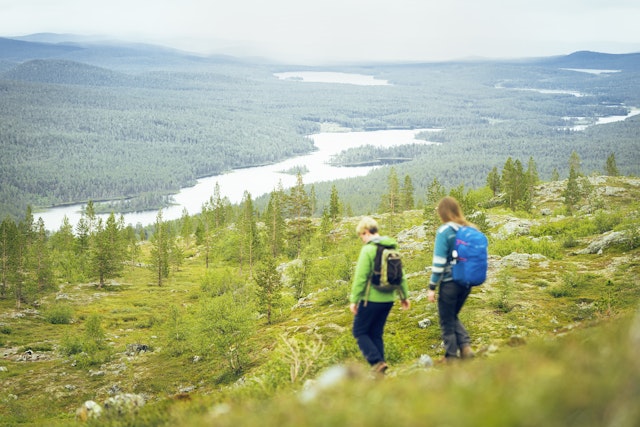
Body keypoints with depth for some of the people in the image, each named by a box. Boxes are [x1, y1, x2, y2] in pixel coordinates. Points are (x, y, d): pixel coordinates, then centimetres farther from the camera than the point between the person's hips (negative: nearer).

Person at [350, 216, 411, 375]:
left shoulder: (368, 250, -14)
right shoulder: (392, 247, 8)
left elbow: (360, 277, -15)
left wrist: (354, 299, -11)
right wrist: (404, 295, 20)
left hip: (371, 299, -7)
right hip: (388, 299, 7)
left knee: (360, 332, 5)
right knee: (376, 334, 15)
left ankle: (377, 362, -9)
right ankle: (379, 369, 13)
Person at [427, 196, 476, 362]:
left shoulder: (444, 231, -13)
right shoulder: (470, 229, 5)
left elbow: (439, 262, -15)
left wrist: (432, 287, -10)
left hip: (449, 282, -6)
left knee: (447, 321, 10)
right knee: (453, 316, 24)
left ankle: (452, 356, 15)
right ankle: (465, 346, 7)